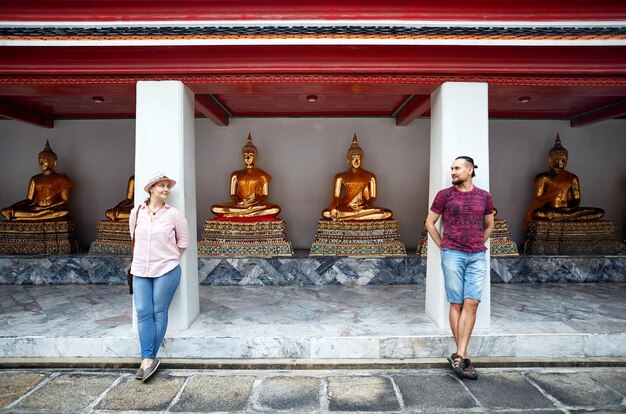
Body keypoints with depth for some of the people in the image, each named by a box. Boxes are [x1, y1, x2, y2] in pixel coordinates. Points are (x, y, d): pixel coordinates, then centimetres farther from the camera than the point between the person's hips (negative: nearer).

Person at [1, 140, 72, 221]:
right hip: (35, 209, 4)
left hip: (53, 210, -3)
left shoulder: (61, 178, 6)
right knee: (6, 211, -19)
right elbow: (29, 200, 15)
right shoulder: (35, 179, 18)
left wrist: (48, 207, -15)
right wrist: (11, 207, -2)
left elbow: (64, 200, -1)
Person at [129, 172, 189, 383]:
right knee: (143, 313, -2)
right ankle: (149, 359, 4)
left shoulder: (174, 214, -5)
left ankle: (148, 358, 11)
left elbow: (183, 240, 6)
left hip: (166, 270, -3)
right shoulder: (136, 212, 3)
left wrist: (170, 259, 7)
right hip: (140, 271, 3)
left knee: (159, 313, 2)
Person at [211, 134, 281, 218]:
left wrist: (253, 203, -17)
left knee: (276, 209, -34)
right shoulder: (236, 175, 14)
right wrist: (239, 204, -14)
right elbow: (232, 195, 10)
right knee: (214, 208, -24)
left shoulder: (262, 175, 9)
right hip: (239, 204, 1)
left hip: (257, 204, -1)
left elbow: (265, 195, 2)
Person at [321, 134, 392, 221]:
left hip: (363, 207, 2)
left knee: (388, 213, -27)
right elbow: (336, 197, 1)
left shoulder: (370, 176, 8)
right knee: (326, 213, -30)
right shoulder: (340, 177, 6)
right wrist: (333, 209, -20)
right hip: (346, 208, -2)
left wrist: (363, 206, -16)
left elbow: (373, 197, 5)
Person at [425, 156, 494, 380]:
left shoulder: (484, 196, 9)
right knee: (457, 304, 1)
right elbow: (429, 222, 8)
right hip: (452, 255, -2)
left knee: (472, 303, -5)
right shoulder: (444, 195, 2)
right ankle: (463, 358, 11)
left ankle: (459, 356, -1)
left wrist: (479, 244, 12)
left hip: (477, 256, 2)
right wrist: (442, 245, 3)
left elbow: (489, 225, 23)